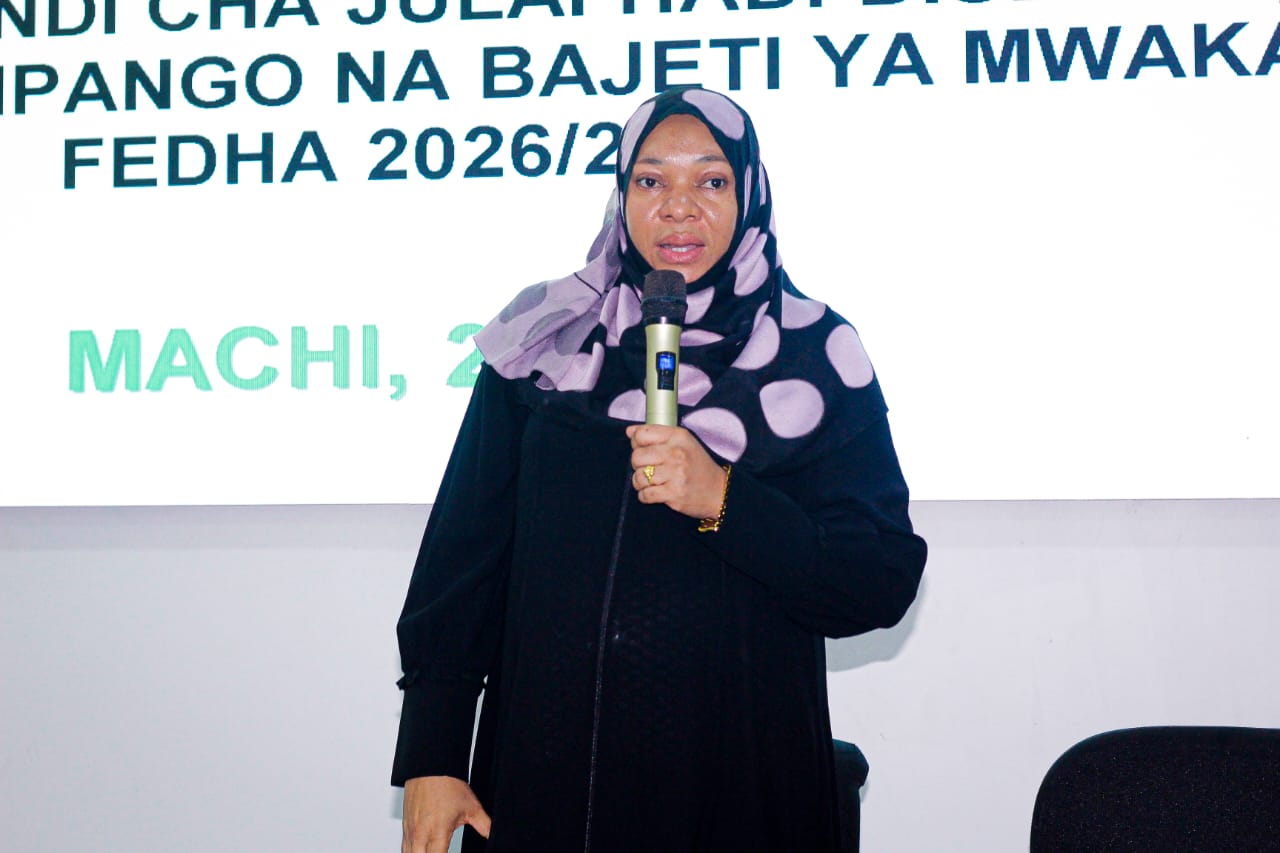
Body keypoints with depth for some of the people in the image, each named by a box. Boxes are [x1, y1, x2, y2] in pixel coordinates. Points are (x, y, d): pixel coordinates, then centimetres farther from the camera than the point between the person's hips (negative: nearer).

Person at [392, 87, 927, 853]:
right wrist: (429, 759, -2)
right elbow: (462, 549, 2)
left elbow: (883, 583, -7)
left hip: (741, 779, -1)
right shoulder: (542, 343, 2)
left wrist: (723, 501, -20)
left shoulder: (815, 358, -2)